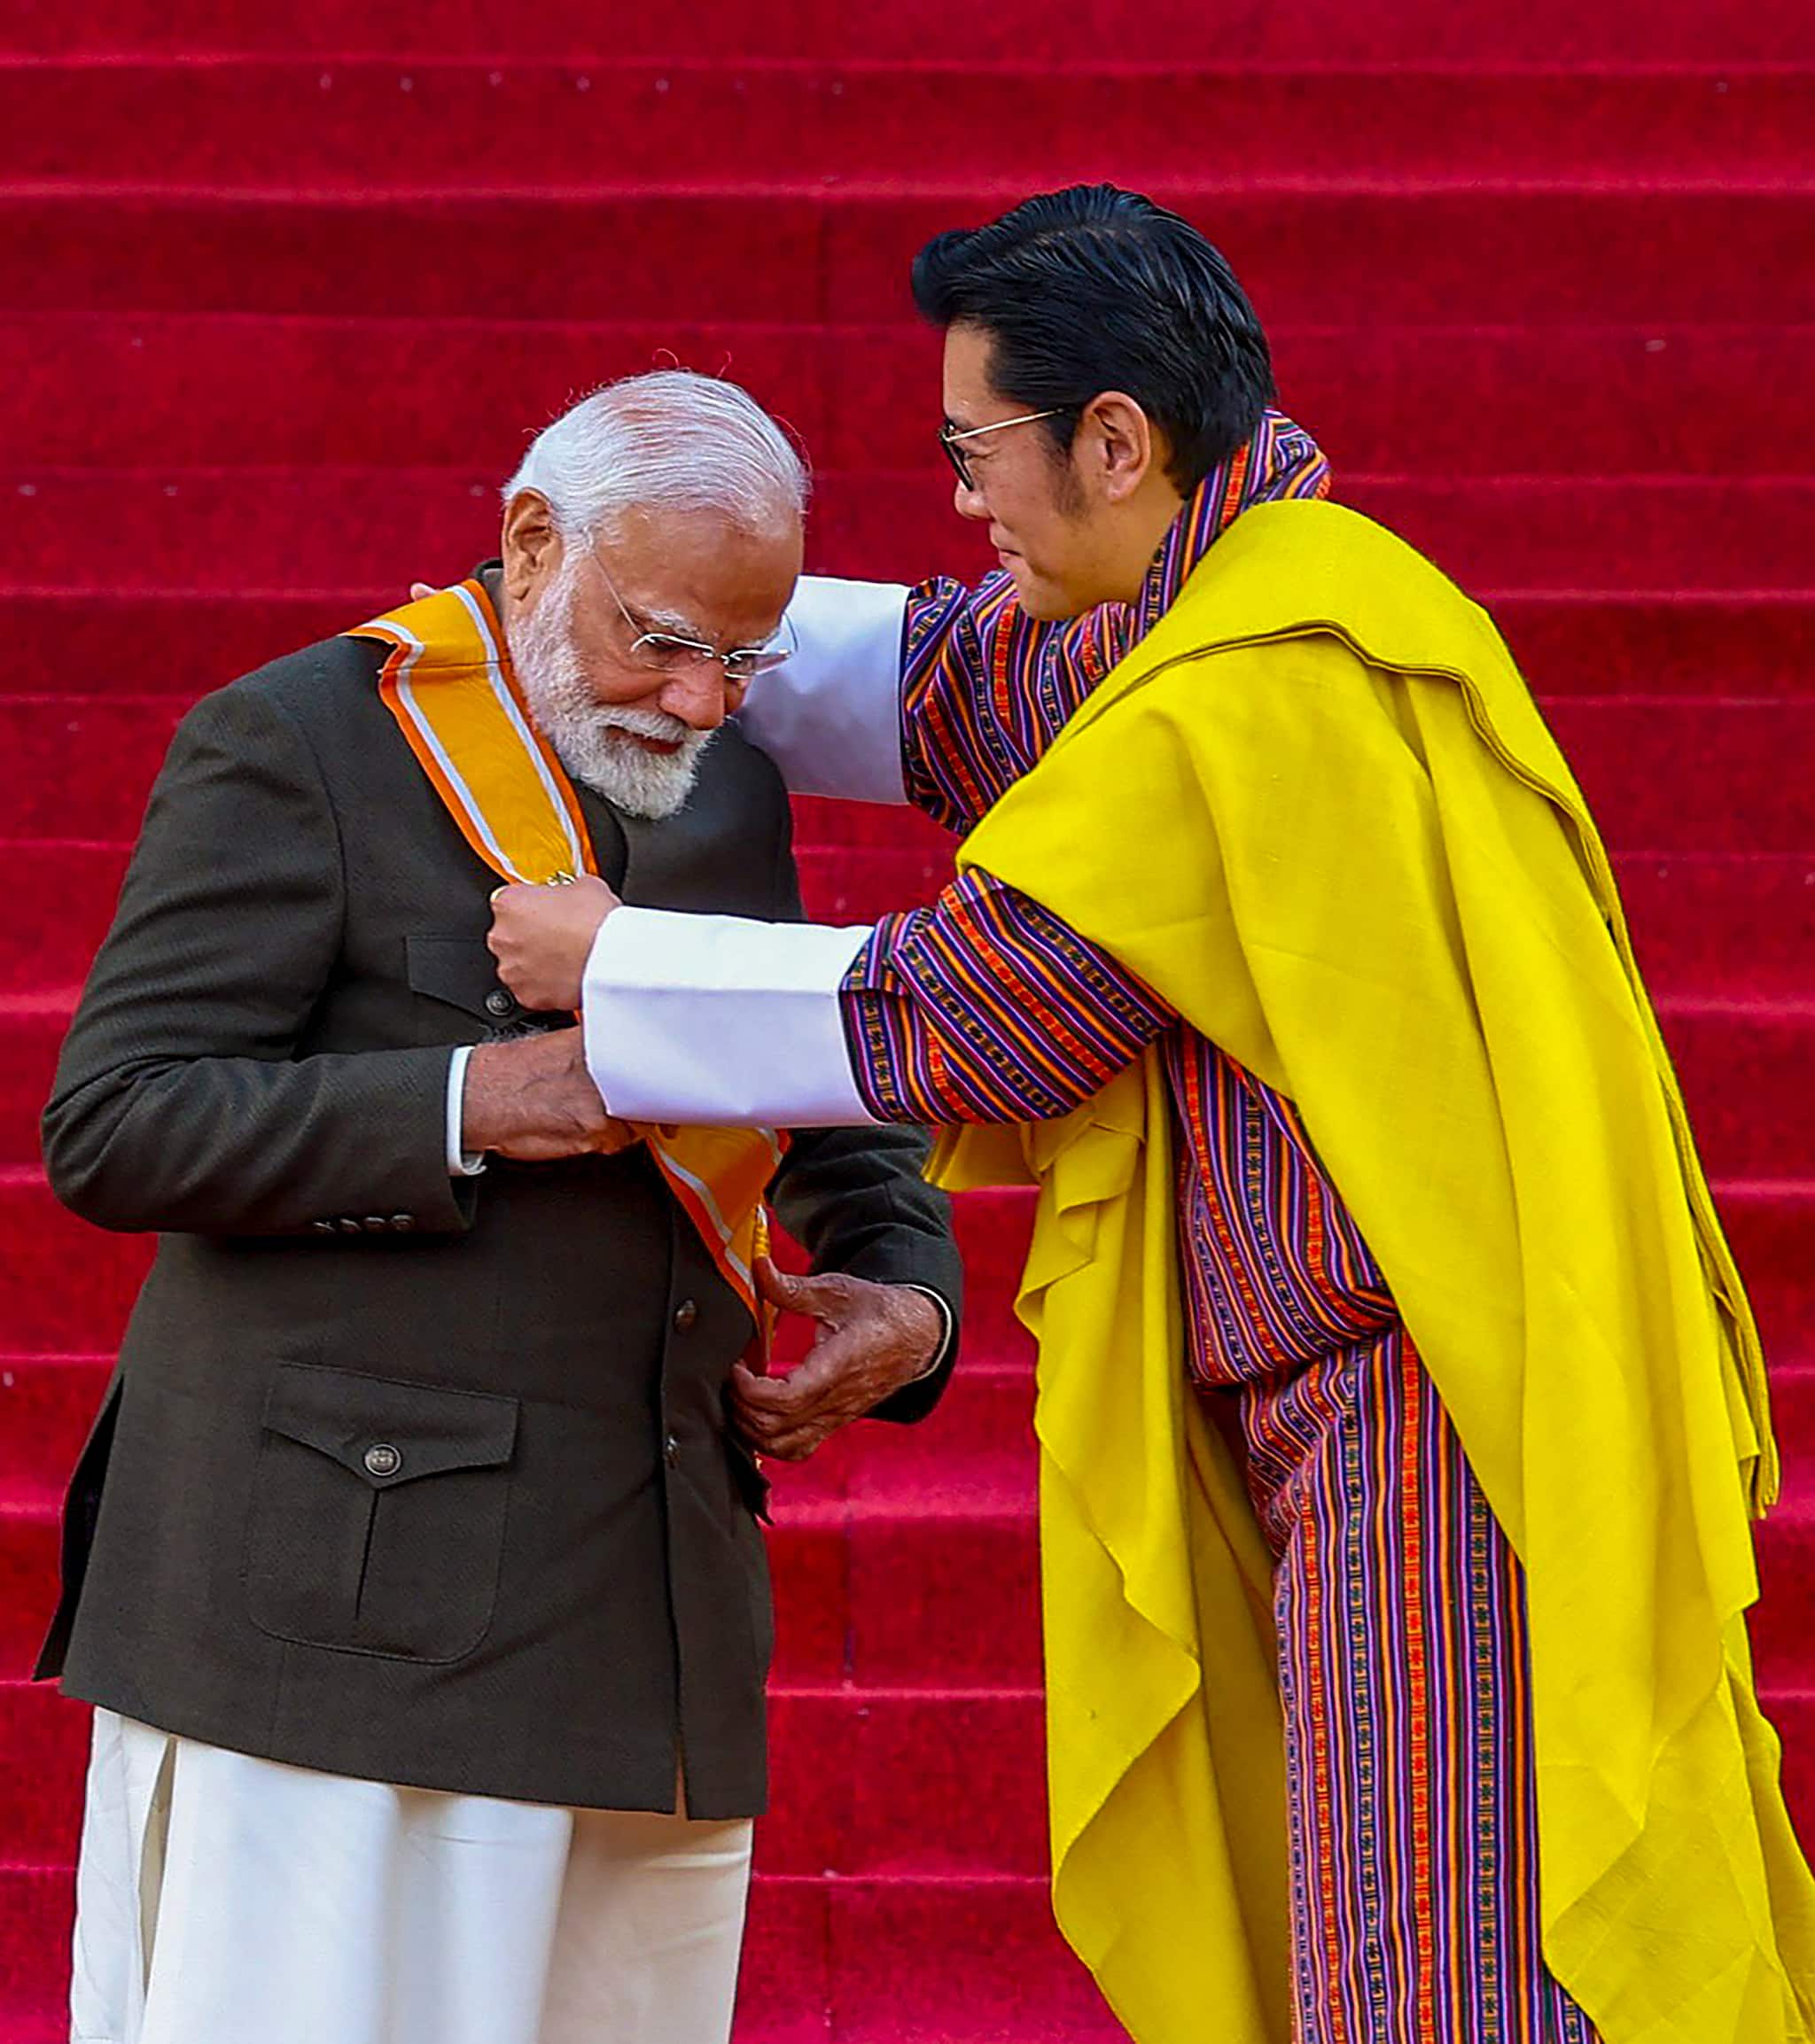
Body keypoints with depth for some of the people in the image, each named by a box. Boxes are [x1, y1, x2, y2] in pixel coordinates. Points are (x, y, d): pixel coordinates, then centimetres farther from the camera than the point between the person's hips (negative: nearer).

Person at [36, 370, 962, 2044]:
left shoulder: (730, 792, 16)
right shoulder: (293, 746, -3)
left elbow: (842, 1110, 26)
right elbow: (110, 1127, -9)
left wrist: (905, 1296, 4)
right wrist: (464, 1105, -19)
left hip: (651, 1619, 6)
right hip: (340, 1615, -6)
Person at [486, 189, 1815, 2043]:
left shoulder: (1242, 703, -20)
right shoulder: (1295, 579, 11)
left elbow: (937, 1019, -13)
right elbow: (950, 681, 26)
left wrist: (609, 965, 0)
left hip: (1434, 1424, -10)